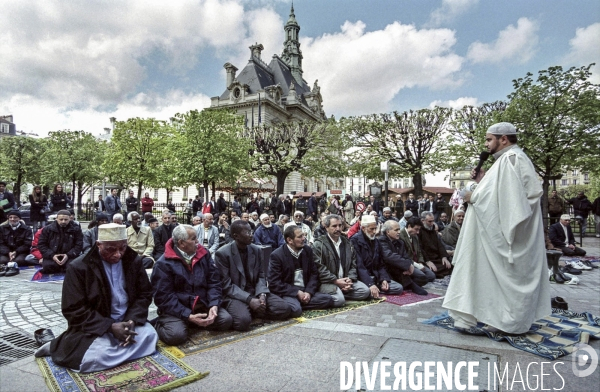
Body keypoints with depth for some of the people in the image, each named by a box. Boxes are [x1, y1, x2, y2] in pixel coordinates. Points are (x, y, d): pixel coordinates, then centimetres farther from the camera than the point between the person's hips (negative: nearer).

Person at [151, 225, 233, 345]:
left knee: (226, 320, -13)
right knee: (176, 335, -29)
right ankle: (160, 323, 5)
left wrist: (214, 305, -15)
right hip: (176, 310, -4)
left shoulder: (204, 255, 1)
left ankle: (189, 324, 6)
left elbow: (214, 282, 2)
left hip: (202, 305, 5)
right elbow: (163, 297, -14)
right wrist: (188, 316, -22)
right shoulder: (163, 264, -11)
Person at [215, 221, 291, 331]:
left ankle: (252, 311, 2)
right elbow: (225, 284, -13)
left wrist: (262, 294, -13)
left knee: (284, 308, -13)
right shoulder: (222, 254, -11)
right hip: (234, 295, -5)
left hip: (254, 291, 5)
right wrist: (249, 300, -22)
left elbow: (261, 275, 9)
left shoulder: (257, 250, 5)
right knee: (243, 320, -34)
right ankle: (238, 312, -1)